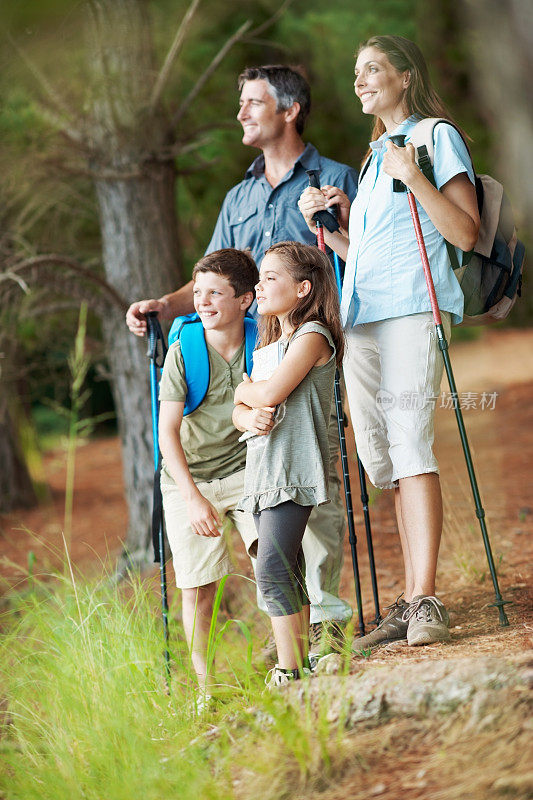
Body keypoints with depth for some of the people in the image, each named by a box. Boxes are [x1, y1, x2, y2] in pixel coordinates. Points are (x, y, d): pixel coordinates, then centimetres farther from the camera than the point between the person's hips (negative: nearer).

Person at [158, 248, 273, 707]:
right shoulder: (183, 352, -12)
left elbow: (258, 405, -1)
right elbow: (168, 432, -13)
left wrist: (256, 418, -28)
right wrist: (193, 497, -23)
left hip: (245, 470, 1)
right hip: (189, 480, -1)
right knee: (198, 587, -4)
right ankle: (204, 684, 9)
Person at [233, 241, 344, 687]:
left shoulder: (312, 336, -5)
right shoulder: (267, 343, 22)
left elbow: (271, 392, -17)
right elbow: (239, 412, 16)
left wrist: (244, 390, 4)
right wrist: (248, 417, -8)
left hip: (294, 469, -9)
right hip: (261, 470, 9)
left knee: (272, 569, -16)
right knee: (287, 575, 8)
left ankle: (290, 673, -15)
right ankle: (301, 661, 12)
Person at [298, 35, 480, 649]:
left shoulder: (437, 137, 3)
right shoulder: (375, 156, 26)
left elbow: (466, 233, -8)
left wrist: (414, 179, -16)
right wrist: (321, 223, 12)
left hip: (413, 310, -7)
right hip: (362, 320, 7)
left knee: (409, 444, -16)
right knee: (383, 459, 2)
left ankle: (425, 603, -18)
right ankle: (409, 604, 4)